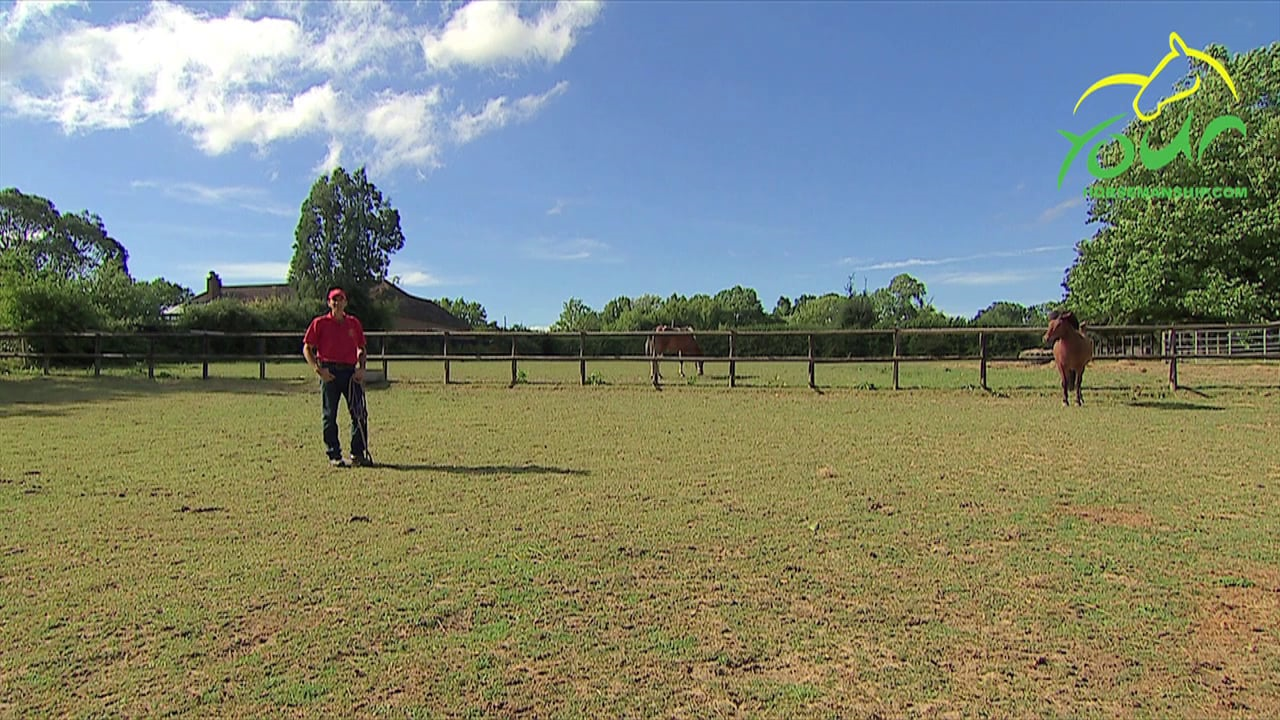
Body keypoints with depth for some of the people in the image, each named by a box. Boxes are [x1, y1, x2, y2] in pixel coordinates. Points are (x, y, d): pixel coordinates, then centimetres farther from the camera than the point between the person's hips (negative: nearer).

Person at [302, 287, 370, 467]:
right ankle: (334, 455, 11)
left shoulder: (354, 323, 12)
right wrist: (318, 370, -9)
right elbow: (307, 349, 2)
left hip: (351, 371, 3)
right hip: (329, 372, -3)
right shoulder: (319, 323, 3)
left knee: (359, 413, 0)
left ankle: (358, 454, 9)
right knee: (330, 415, 3)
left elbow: (361, 348, 18)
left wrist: (361, 368, 3)